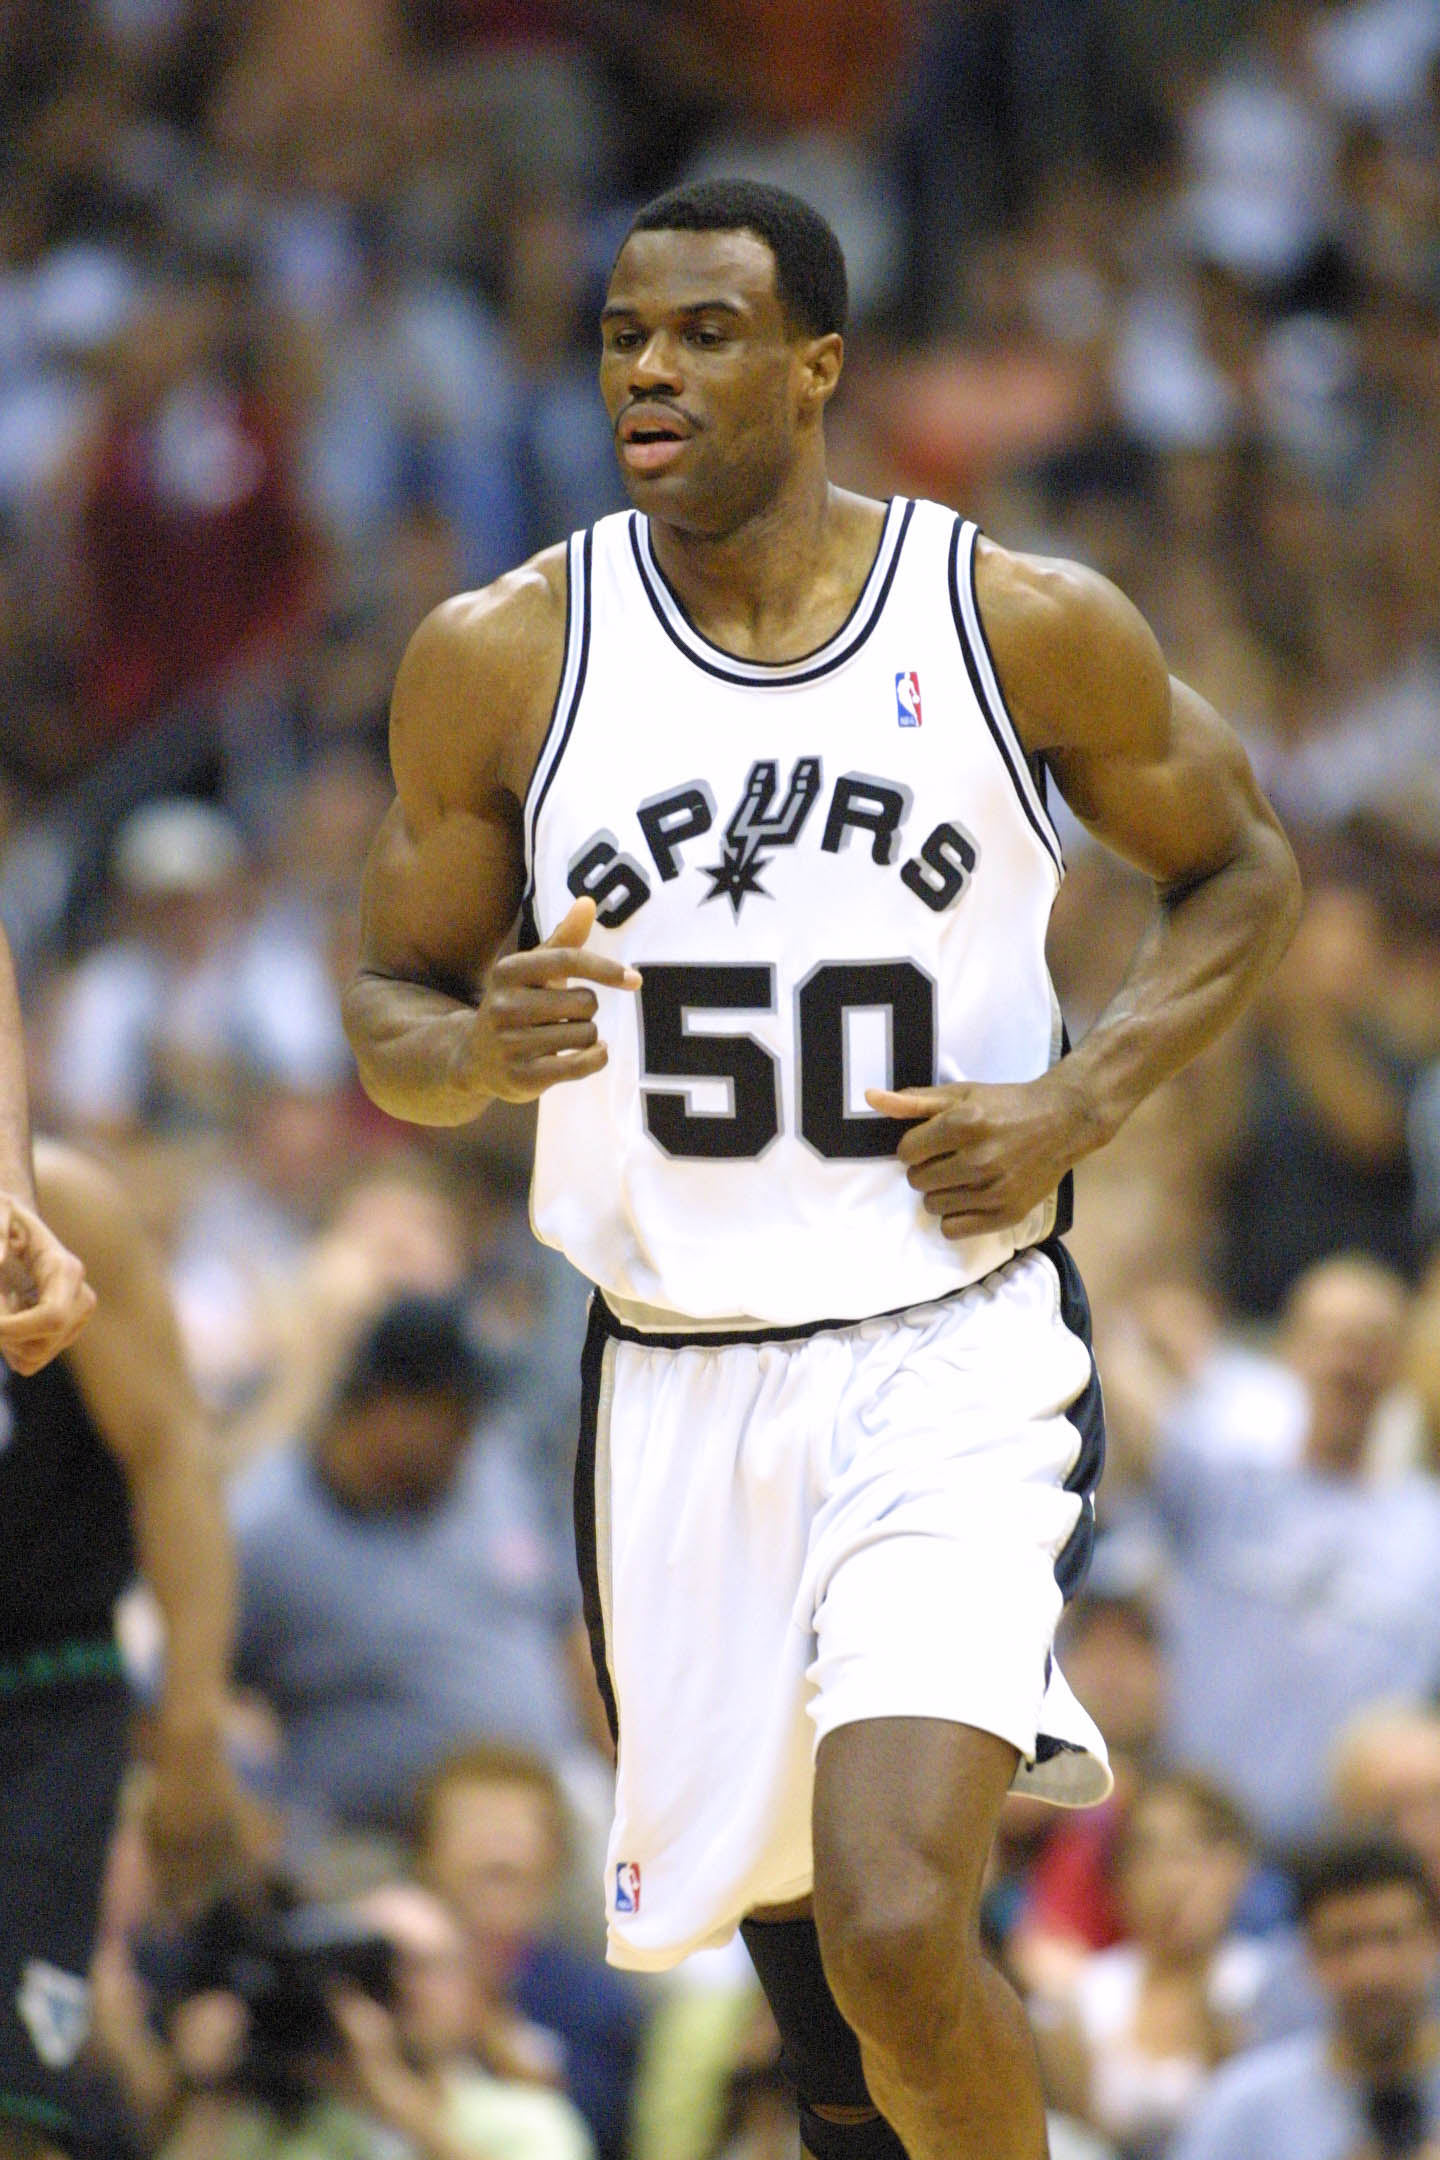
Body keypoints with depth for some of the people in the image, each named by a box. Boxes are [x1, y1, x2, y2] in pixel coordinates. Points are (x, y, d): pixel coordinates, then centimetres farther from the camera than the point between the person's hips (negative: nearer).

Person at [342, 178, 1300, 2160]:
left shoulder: (1028, 627, -4)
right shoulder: (503, 658, -1)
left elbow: (1238, 869, 11)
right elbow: (390, 1013, 8)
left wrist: (1081, 1103, -6)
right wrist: (481, 1052, -17)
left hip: (957, 1351, -3)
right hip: (681, 1384, 3)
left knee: (899, 1931, -22)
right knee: (810, 1985, 12)